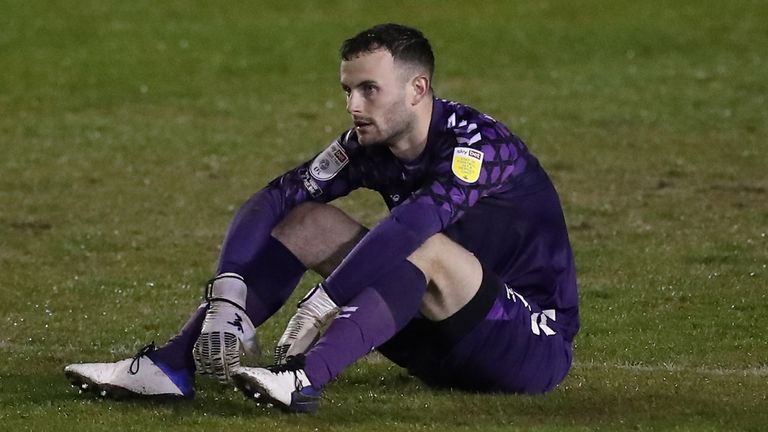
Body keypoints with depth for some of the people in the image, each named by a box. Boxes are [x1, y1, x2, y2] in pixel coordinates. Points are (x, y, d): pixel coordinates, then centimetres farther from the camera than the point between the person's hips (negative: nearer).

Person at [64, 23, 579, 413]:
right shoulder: (370, 144, -1)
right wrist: (226, 297, -21)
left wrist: (322, 304, -42)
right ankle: (172, 366, -15)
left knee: (424, 246, -34)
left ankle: (304, 377, -49)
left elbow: (413, 222, -38)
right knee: (309, 221, -5)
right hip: (440, 347, 7)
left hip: (535, 348, -7)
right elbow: (273, 200, -6)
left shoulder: (478, 143, -23)